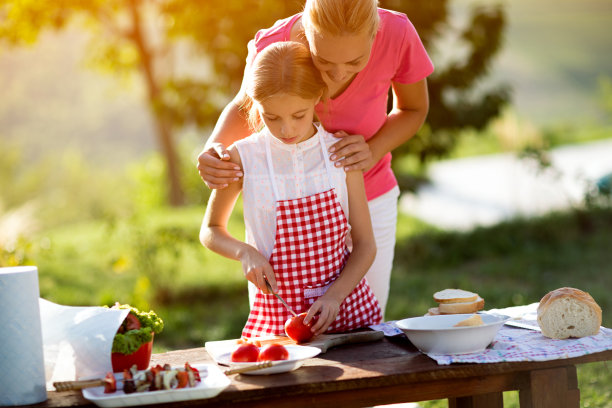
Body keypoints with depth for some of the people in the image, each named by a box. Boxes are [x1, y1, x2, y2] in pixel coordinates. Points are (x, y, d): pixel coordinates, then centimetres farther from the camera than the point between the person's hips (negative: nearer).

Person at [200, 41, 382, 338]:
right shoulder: (244, 158, -3)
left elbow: (364, 243, 4)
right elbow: (210, 230, 12)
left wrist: (334, 295, -12)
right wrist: (245, 252, -8)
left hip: (348, 308, 1)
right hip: (276, 318, -1)